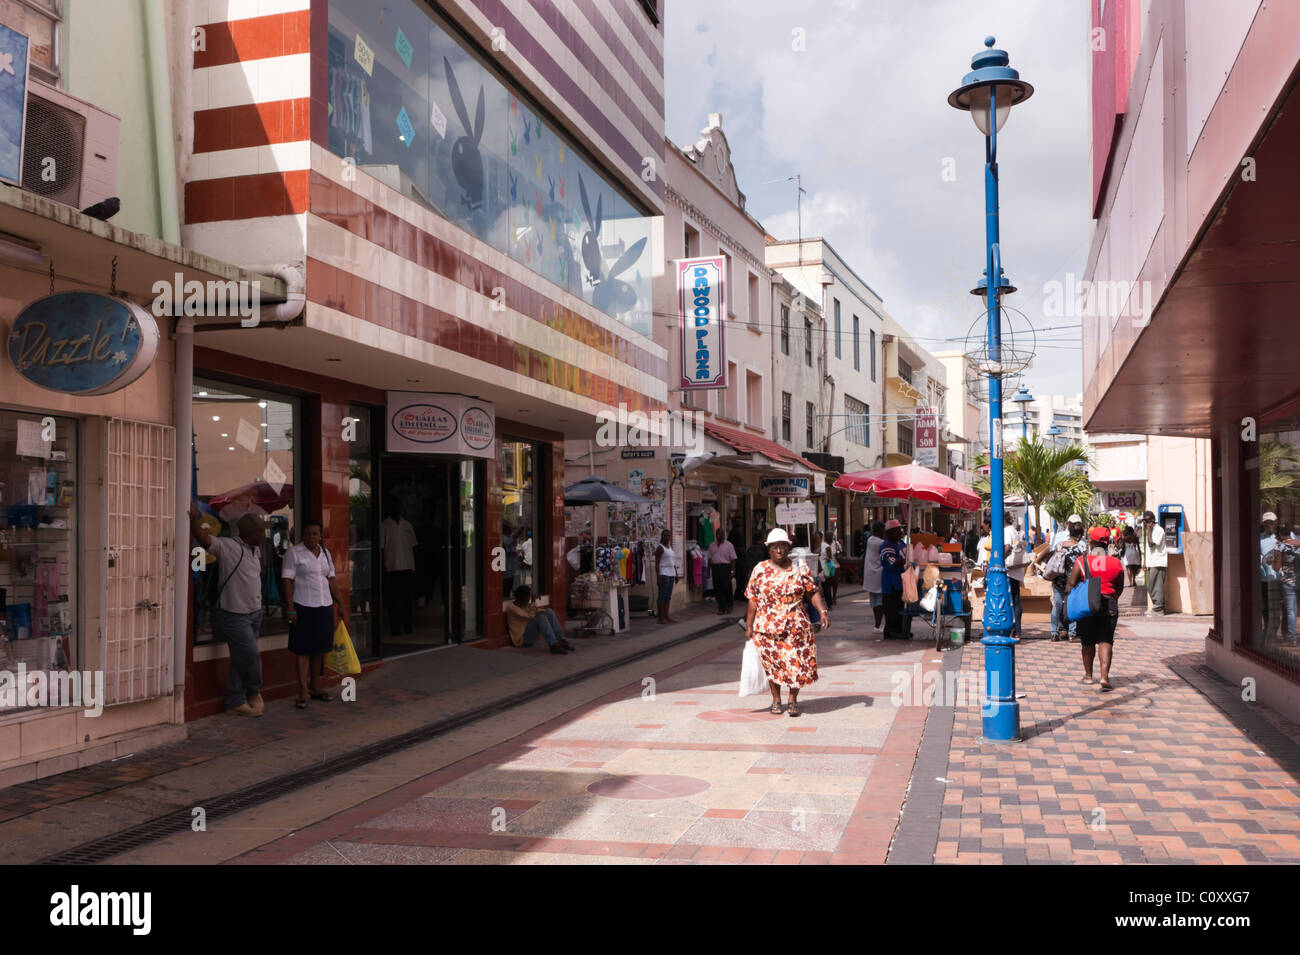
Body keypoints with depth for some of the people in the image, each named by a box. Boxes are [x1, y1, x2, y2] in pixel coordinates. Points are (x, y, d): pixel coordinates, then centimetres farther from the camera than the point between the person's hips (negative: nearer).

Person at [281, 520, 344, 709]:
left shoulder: (325, 553, 13)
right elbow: (287, 581, -9)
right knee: (303, 650, -4)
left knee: (319, 650, 10)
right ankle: (303, 692, -3)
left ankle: (315, 688, 20)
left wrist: (340, 603, 15)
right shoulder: (293, 553, -5)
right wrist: (291, 609, -14)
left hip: (325, 607, 6)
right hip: (303, 607, -6)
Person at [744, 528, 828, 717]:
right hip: (767, 627, 0)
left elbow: (813, 592, 4)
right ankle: (776, 699, 22)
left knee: (796, 662, -1)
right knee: (772, 663, 5)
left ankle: (793, 700, 15)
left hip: (795, 626, 0)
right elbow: (753, 600, 3)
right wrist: (749, 625, 1)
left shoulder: (799, 568, 4)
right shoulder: (760, 570, 2)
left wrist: (822, 611, -10)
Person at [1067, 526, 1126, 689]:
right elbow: (1119, 588, 12)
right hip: (1109, 606, 1)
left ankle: (1088, 675, 25)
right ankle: (1104, 676, -14)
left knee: (1087, 642, 13)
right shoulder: (1116, 563, 2)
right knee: (1105, 641, 1)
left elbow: (1070, 585, -7)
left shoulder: (1082, 561, -5)